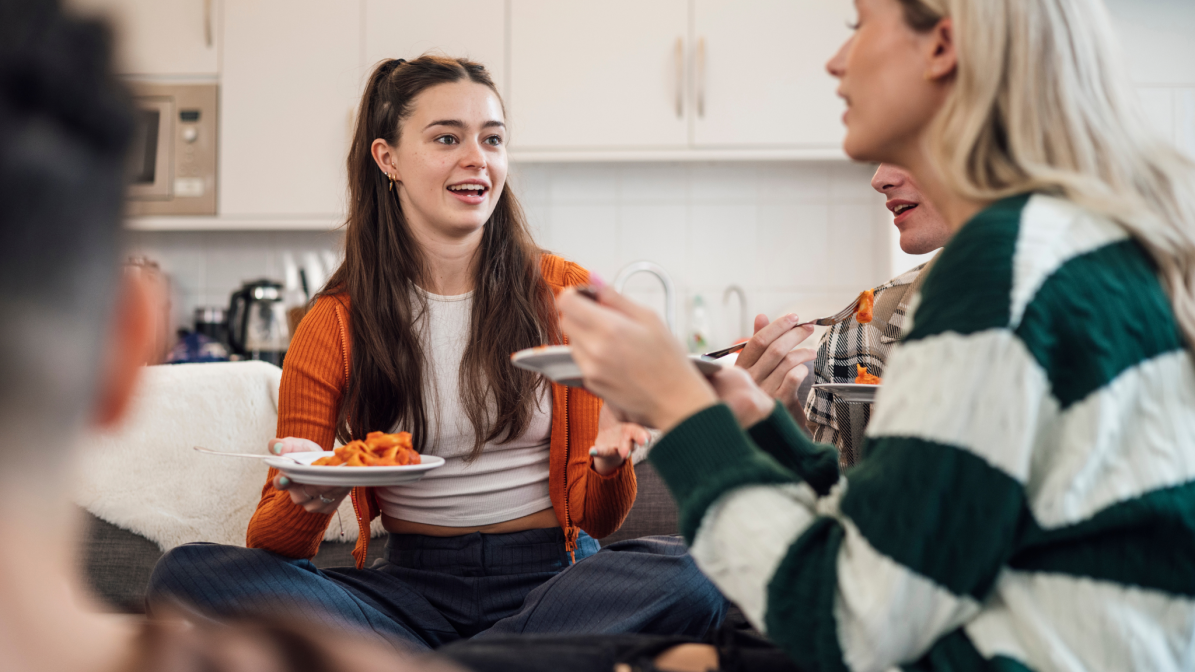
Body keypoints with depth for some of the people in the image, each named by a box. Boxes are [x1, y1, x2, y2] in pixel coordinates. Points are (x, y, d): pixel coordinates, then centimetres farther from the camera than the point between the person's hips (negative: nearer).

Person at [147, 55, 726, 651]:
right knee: (187, 574, -22)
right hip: (412, 589, 1)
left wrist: (608, 460, -21)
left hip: (547, 575, 0)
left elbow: (596, 517, 3)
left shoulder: (567, 294, 3)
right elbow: (273, 546, 2)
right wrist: (313, 498, -22)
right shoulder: (334, 325, 3)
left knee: (692, 574, -32)